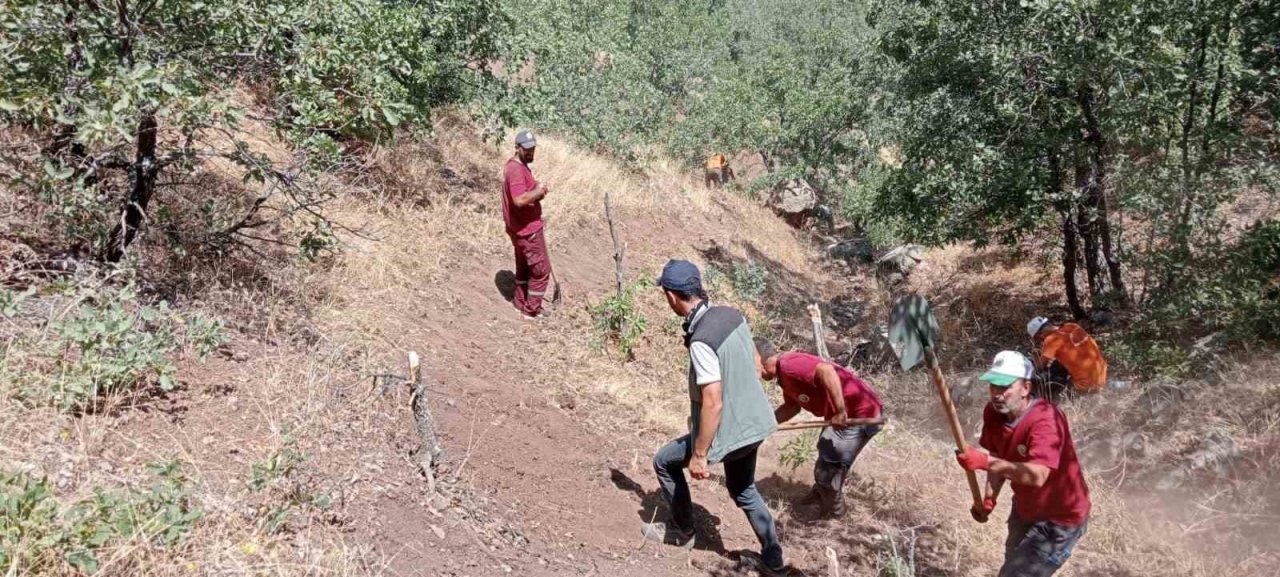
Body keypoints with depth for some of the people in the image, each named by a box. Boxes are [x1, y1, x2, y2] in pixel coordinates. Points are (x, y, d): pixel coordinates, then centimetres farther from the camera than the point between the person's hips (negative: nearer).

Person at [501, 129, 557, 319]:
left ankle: (521, 303, 36)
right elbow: (520, 200, -35)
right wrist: (538, 191, -20)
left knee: (524, 266, 23)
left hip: (520, 227, 10)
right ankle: (532, 310, 11)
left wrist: (536, 192, 2)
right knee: (541, 269, 1)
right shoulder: (516, 170, -24)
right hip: (528, 229, -10)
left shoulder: (518, 165, 9)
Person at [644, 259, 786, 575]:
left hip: (728, 431, -8)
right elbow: (754, 366, 10)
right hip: (753, 422, 8)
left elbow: (713, 404, -28)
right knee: (743, 490, 28)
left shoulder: (702, 341, -28)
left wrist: (699, 455, -18)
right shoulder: (732, 315, -3)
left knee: (665, 461, 16)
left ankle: (683, 531, 31)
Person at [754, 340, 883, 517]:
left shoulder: (788, 365, -23)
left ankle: (832, 512, 23)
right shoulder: (785, 375, 9)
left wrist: (840, 411, -32)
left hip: (861, 413, -10)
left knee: (828, 468, 2)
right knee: (827, 457, 28)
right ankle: (819, 497, 48)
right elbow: (791, 407, 24)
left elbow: (826, 370, -37)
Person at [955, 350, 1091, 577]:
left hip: (1060, 520, -8)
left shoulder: (1045, 419, -34)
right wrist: (989, 499, -11)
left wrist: (985, 462, -56)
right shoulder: (993, 413, -11)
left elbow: (1038, 476, -48)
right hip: (1024, 511, 8)